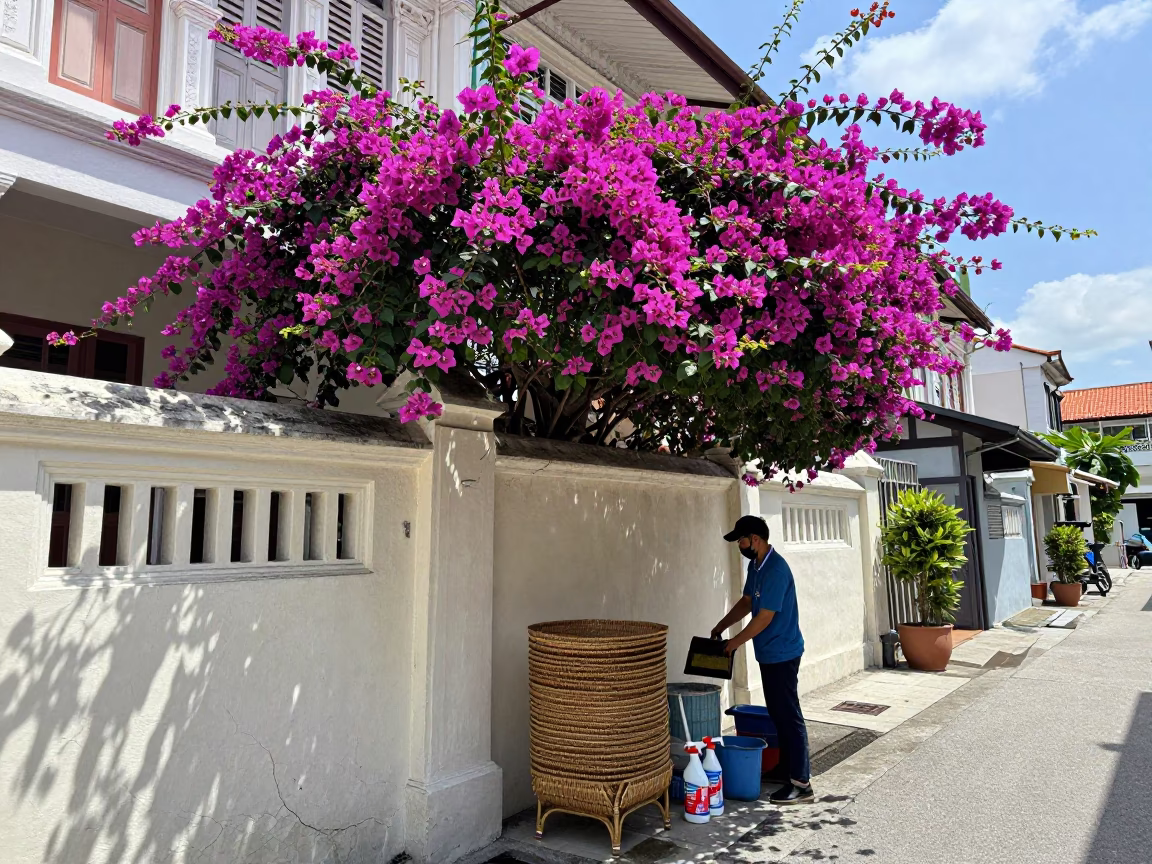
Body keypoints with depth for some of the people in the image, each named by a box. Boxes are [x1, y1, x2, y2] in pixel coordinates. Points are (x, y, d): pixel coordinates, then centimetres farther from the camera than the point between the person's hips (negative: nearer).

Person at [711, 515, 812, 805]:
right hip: (769, 653, 10)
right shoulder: (755, 565, 8)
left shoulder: (776, 569, -23)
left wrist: (736, 642, -14)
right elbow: (746, 602, 17)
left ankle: (801, 783, 3)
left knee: (789, 715, -4)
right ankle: (786, 766, 30)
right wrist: (720, 627, 10)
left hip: (782, 653, -10)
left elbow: (765, 617, -23)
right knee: (777, 713, 18)